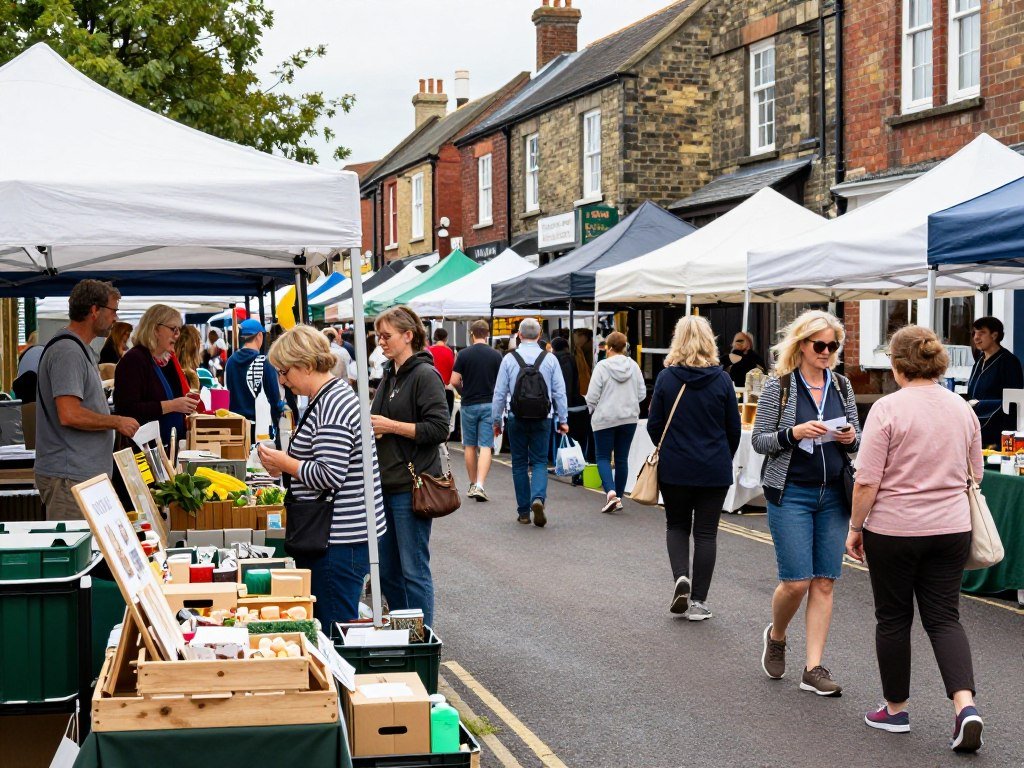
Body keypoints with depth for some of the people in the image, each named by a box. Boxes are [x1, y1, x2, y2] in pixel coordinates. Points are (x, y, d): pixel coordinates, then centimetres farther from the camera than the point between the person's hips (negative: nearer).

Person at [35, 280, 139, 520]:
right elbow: (69, 415, -24)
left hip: (84, 472, 10)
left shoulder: (79, 348, 18)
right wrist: (117, 422, -12)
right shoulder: (68, 351, -16)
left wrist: (114, 422, 16)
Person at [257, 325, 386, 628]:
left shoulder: (332, 405, -18)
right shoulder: (331, 397, 15)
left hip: (340, 540, -11)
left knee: (334, 630, -4)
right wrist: (286, 464, 13)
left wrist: (285, 463, -11)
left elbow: (330, 476, -24)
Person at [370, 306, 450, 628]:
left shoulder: (425, 375, -11)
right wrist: (373, 425, 5)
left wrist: (390, 426, -17)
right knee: (386, 570, 14)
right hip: (386, 485, 9)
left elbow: (439, 429, -18)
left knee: (413, 570, -1)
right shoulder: (390, 375, 14)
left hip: (411, 488, -9)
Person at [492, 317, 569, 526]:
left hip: (517, 420, 0)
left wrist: (496, 420, 9)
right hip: (542, 420, 0)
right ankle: (538, 498, -18)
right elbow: (559, 392, 1)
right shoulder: (550, 359, -1)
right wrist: (563, 419, 9)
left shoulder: (509, 359, -3)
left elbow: (500, 393, -1)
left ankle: (523, 512, 11)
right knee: (539, 462, 8)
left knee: (519, 464, 9)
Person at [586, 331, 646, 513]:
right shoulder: (634, 366, 1)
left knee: (603, 456, 5)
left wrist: (592, 409, 9)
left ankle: (610, 491, -17)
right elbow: (642, 393, 5)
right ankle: (619, 498, 14)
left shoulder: (602, 366, -12)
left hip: (605, 418, -4)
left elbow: (592, 395, -10)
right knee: (622, 458, 11)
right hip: (629, 418, 4)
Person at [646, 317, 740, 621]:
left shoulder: (666, 378, -7)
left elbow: (654, 425, -1)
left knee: (676, 525, 18)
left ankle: (681, 577, -4)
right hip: (714, 470, 0)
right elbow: (734, 427, 1)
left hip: (674, 469, 0)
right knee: (705, 532, 7)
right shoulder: (722, 379, -5)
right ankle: (698, 601, 8)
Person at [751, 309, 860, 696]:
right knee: (797, 580, -7)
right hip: (791, 494, -4)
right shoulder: (778, 387, -4)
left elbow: (858, 438, 15)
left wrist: (851, 438, -8)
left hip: (833, 494, 4)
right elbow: (759, 440, -4)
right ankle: (776, 636, 24)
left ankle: (814, 669, 7)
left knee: (824, 582, 2)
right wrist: (794, 433, -21)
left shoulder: (842, 386, 9)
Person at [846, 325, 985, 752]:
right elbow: (974, 474, 14)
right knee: (944, 617, 8)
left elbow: (867, 481, -14)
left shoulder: (888, 409, -13)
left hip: (894, 529, -4)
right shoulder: (962, 409, 5)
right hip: (951, 529, 4)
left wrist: (855, 527, -4)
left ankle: (896, 709, 20)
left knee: (893, 618, 9)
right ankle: (965, 705, -10)